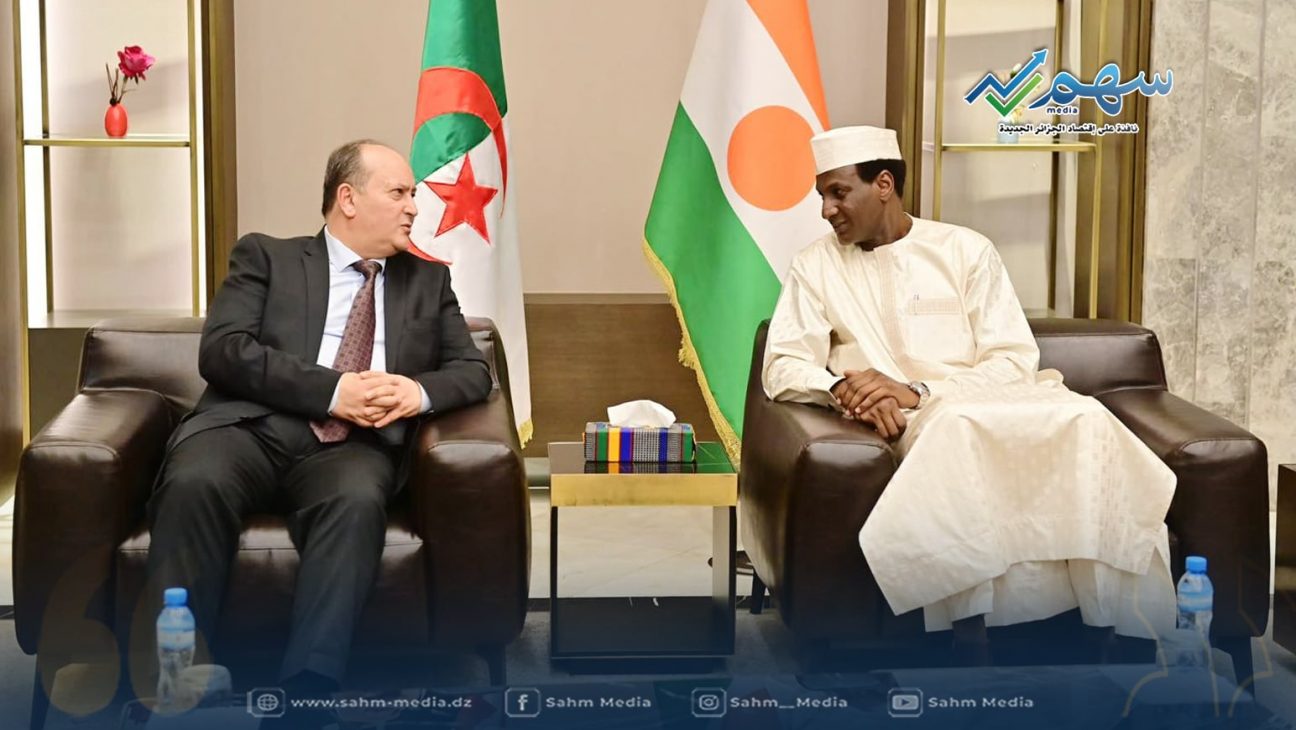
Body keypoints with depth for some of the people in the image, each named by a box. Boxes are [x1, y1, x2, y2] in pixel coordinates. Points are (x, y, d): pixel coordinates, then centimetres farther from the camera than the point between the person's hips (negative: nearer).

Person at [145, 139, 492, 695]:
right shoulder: (266, 256, 14)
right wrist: (332, 389, -13)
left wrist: (420, 391, -6)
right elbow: (221, 350, -1)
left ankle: (308, 691, -43)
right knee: (193, 483, -34)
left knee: (357, 500, -35)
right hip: (252, 427, -1)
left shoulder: (427, 279, 24)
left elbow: (474, 371, 19)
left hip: (354, 443, 1)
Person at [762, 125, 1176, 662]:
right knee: (956, 425, -38)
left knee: (1085, 418, -30)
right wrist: (842, 387, -20)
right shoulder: (817, 266, 12)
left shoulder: (966, 250, 9)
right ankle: (970, 640, -37)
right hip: (912, 425, -1)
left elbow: (1016, 362, 0)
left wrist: (917, 391, -15)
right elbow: (782, 369, 2)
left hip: (998, 407, 2)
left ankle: (1105, 634, -31)